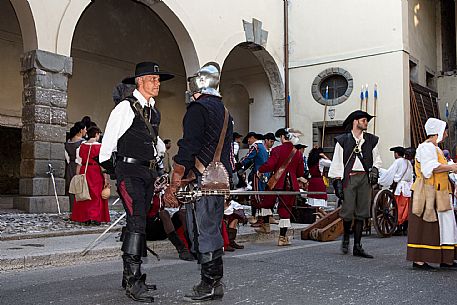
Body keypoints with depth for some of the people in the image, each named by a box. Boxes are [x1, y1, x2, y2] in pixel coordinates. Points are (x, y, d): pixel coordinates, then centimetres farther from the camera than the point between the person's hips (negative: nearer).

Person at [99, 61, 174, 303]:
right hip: (130, 171, -8)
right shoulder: (126, 107, -7)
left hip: (148, 173, 8)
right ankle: (132, 280, -14)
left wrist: (156, 169, 19)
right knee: (137, 221, -16)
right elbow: (108, 144, -7)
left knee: (139, 222, 10)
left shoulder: (154, 113, 16)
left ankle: (132, 274, 19)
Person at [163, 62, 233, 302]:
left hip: (201, 180, -9)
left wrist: (173, 186, -15)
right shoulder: (224, 111, 19)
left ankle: (208, 285, 2)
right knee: (213, 230, 14)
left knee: (202, 232, -3)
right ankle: (216, 284, 20)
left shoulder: (197, 108, -10)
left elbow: (186, 150, -16)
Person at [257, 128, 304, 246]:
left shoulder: (277, 150, -8)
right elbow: (300, 173, 10)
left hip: (276, 182, -3)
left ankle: (266, 225, 34)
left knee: (267, 203, 21)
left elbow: (269, 165, -19)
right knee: (285, 209, 6)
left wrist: (260, 171, 0)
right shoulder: (298, 153, 5)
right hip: (291, 184, 3)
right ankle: (282, 237, 6)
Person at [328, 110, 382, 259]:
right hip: (349, 178, -4)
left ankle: (357, 246, 11)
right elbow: (337, 162, 0)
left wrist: (374, 169, -1)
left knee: (361, 213, 4)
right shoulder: (343, 140, 2)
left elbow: (377, 158, 20)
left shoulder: (371, 140, 14)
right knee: (348, 211, -8)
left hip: (365, 178, 4)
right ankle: (346, 236, 22)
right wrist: (338, 181, -7)